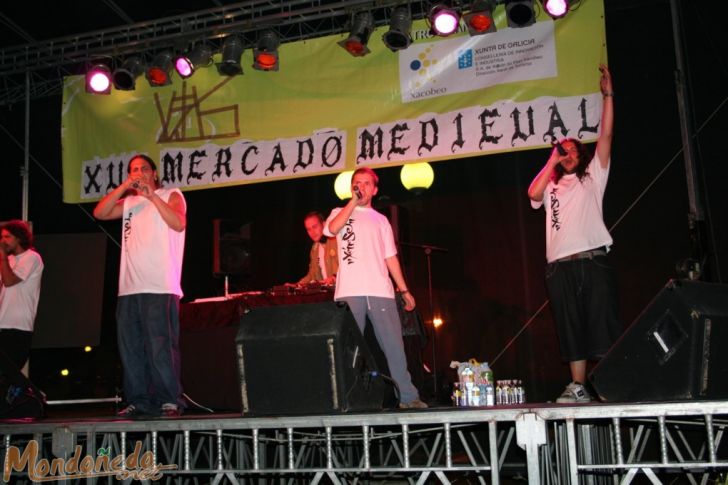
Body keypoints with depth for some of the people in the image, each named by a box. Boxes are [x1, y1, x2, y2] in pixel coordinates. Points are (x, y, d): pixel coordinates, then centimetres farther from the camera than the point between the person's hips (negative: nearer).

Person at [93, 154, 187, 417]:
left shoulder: (171, 195, 8)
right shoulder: (129, 202, 22)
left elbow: (178, 223, -10)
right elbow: (100, 213, 7)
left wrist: (152, 195, -13)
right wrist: (123, 187, 0)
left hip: (160, 289, -6)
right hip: (129, 288, 6)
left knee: (161, 347, -11)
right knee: (130, 348, 5)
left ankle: (169, 401, -6)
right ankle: (138, 401, 11)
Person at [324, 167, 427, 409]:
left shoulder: (380, 220, 21)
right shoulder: (340, 212, 15)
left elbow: (390, 257, 19)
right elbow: (332, 229, -10)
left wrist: (404, 290, 13)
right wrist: (353, 201, -5)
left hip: (380, 291, 2)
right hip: (349, 292, -2)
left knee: (394, 344, 0)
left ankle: (408, 397, 5)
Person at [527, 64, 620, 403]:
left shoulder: (592, 176, 16)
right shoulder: (551, 185, 22)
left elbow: (605, 136, 7)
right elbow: (533, 193, -1)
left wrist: (608, 96, 2)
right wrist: (551, 163, 7)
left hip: (592, 258, -3)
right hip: (560, 264, 3)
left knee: (603, 323, -7)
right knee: (570, 328, 3)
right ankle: (578, 388, 6)